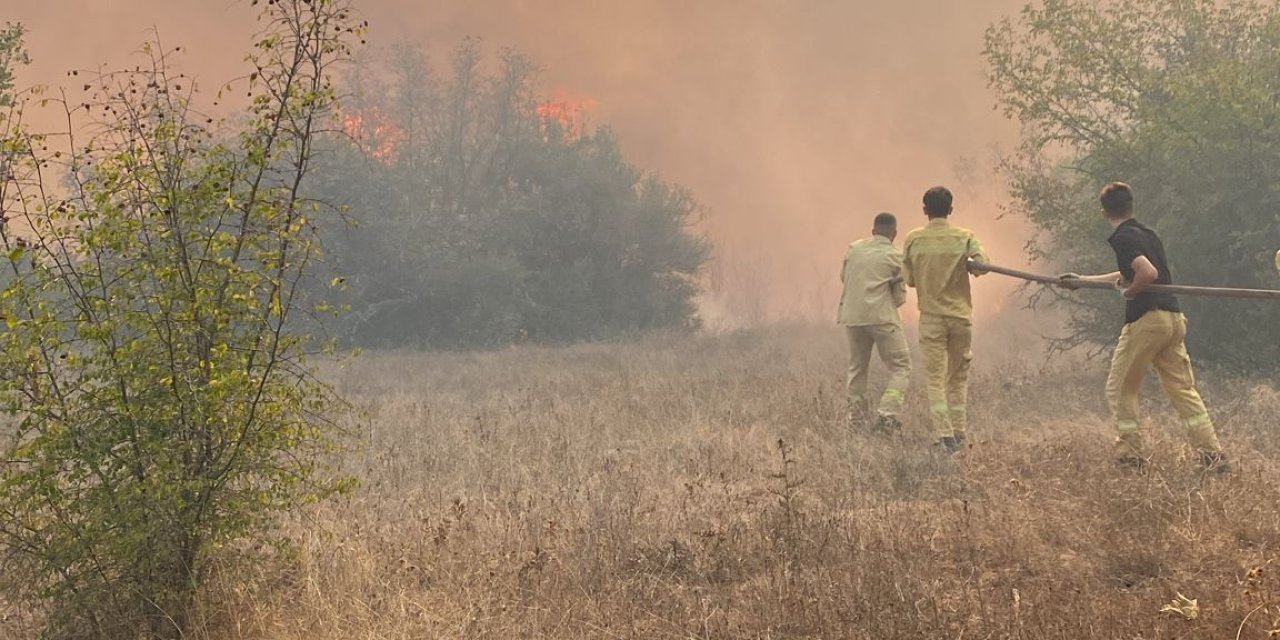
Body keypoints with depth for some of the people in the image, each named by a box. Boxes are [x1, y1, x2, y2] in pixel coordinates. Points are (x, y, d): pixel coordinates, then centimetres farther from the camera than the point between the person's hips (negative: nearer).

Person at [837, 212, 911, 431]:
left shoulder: (854, 249, 9)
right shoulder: (894, 256, -2)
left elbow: (844, 277, 23)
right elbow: (900, 297, 2)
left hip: (852, 316, 5)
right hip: (882, 316, -5)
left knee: (857, 366, 21)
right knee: (900, 368, 2)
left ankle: (855, 412, 20)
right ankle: (887, 412, -14)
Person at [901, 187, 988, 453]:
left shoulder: (913, 240, -3)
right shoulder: (964, 237, -4)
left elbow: (909, 279, 1)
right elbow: (983, 265, -17)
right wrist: (965, 266, 4)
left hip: (931, 318, -1)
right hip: (961, 315, 1)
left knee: (935, 379, 1)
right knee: (958, 377, 15)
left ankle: (944, 434, -9)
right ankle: (960, 431, 15)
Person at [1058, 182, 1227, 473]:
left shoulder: (1123, 238, -8)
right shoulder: (1149, 234, 20)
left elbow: (1148, 273, -24)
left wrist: (1129, 292, -4)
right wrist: (1082, 280, 41)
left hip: (1147, 318, -8)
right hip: (1174, 318, 8)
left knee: (1120, 389, 7)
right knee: (1183, 388, 7)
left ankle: (1132, 456, 6)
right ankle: (1213, 454, -2)